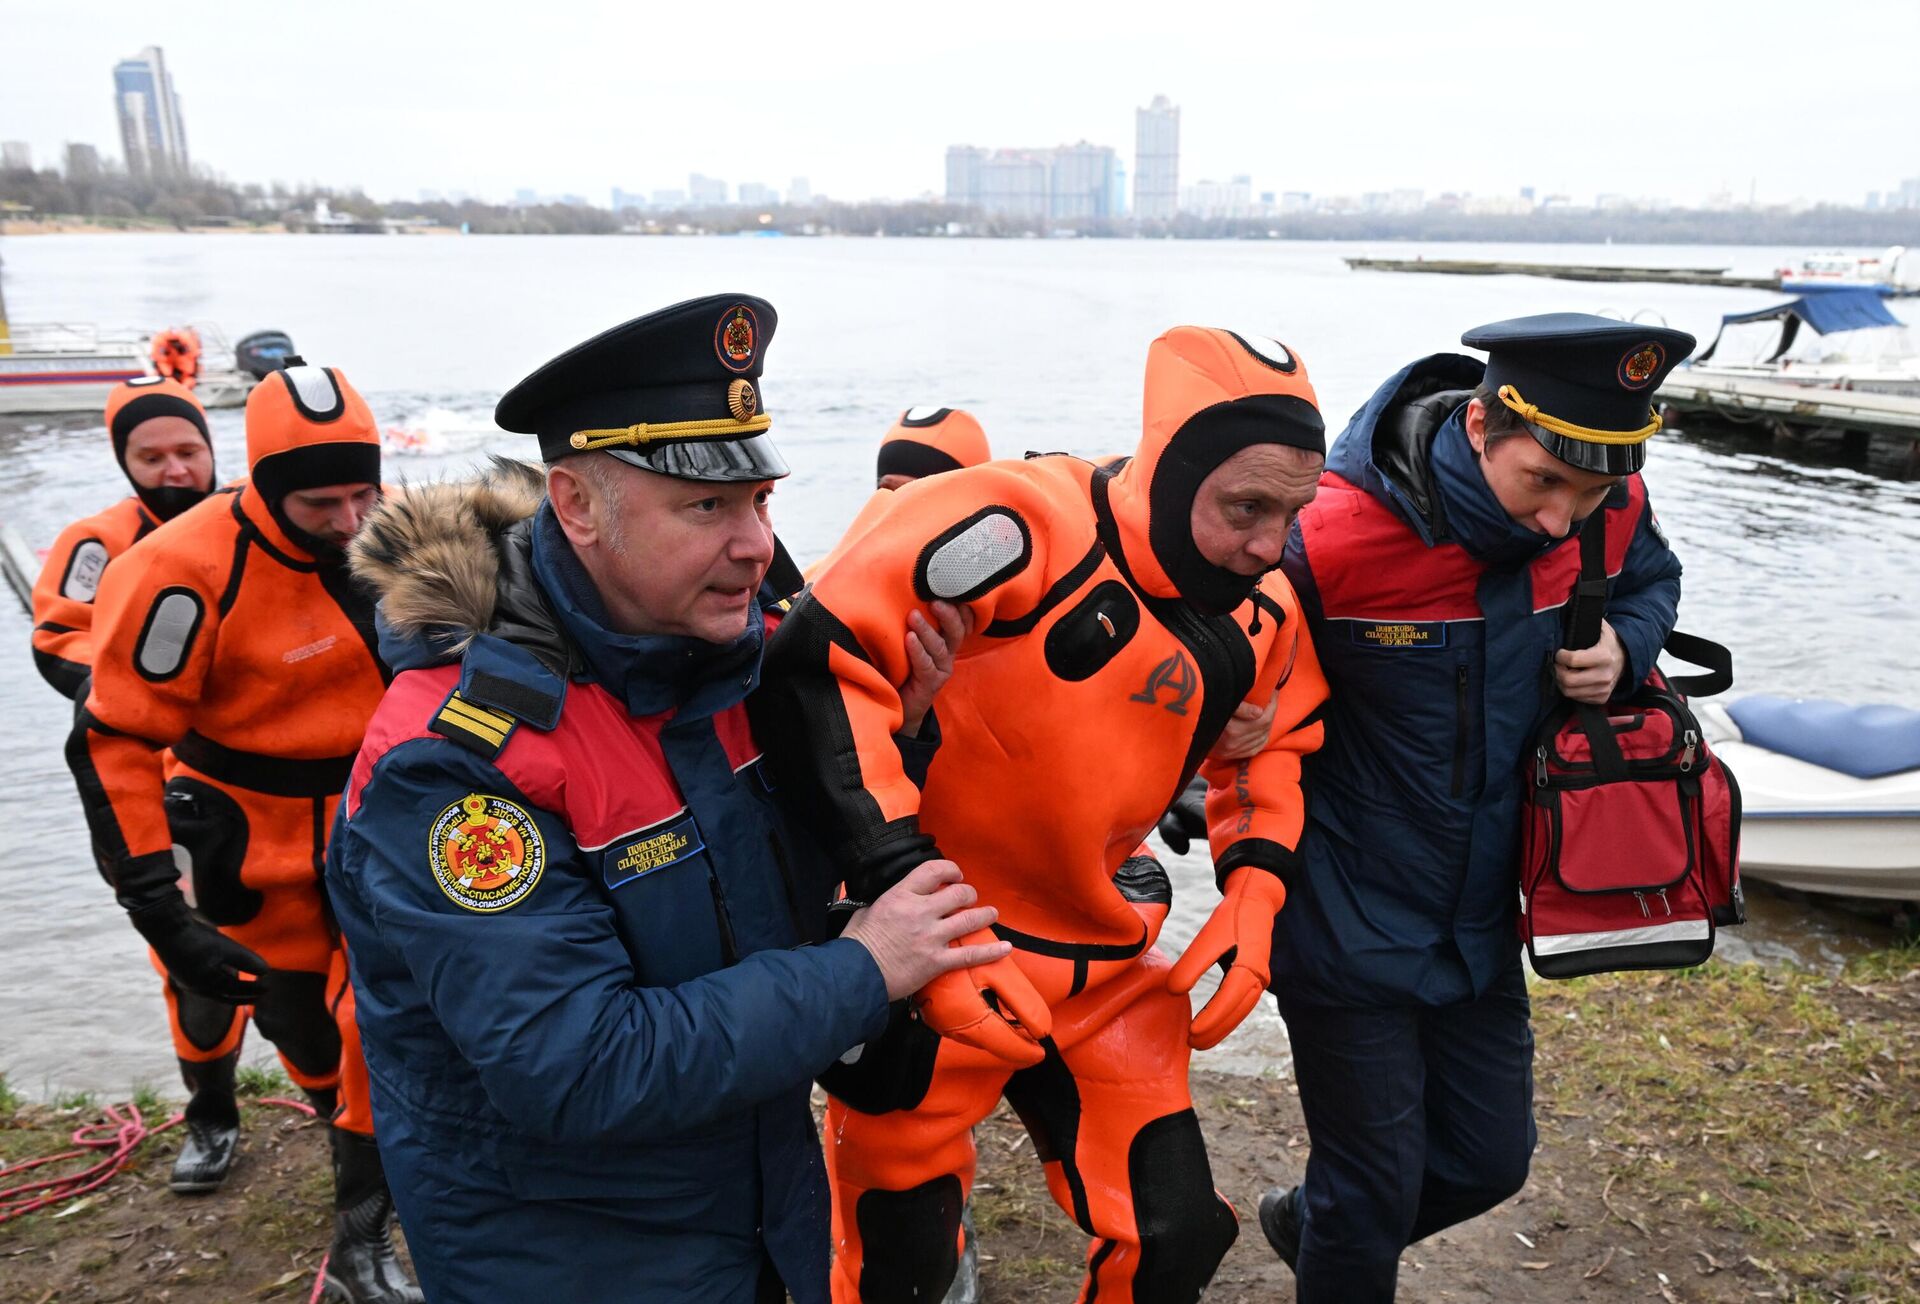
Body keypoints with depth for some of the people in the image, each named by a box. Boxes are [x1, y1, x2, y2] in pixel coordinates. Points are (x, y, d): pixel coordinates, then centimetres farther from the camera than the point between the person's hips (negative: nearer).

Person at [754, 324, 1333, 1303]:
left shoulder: (1262, 618, -1)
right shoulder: (1026, 526, -25)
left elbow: (1273, 748, 18)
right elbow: (817, 667, -29)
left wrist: (1254, 891, 1)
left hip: (1106, 976, 6)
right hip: (928, 963, -5)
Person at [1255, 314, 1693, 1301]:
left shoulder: (1610, 509, -10)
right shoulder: (1329, 536, -28)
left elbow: (1649, 581, 13)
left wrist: (1621, 648, -8)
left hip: (1478, 918, 6)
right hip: (1346, 926, -6)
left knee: (1489, 1161, 21)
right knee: (1375, 1191, 8)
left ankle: (1305, 1222, 48)